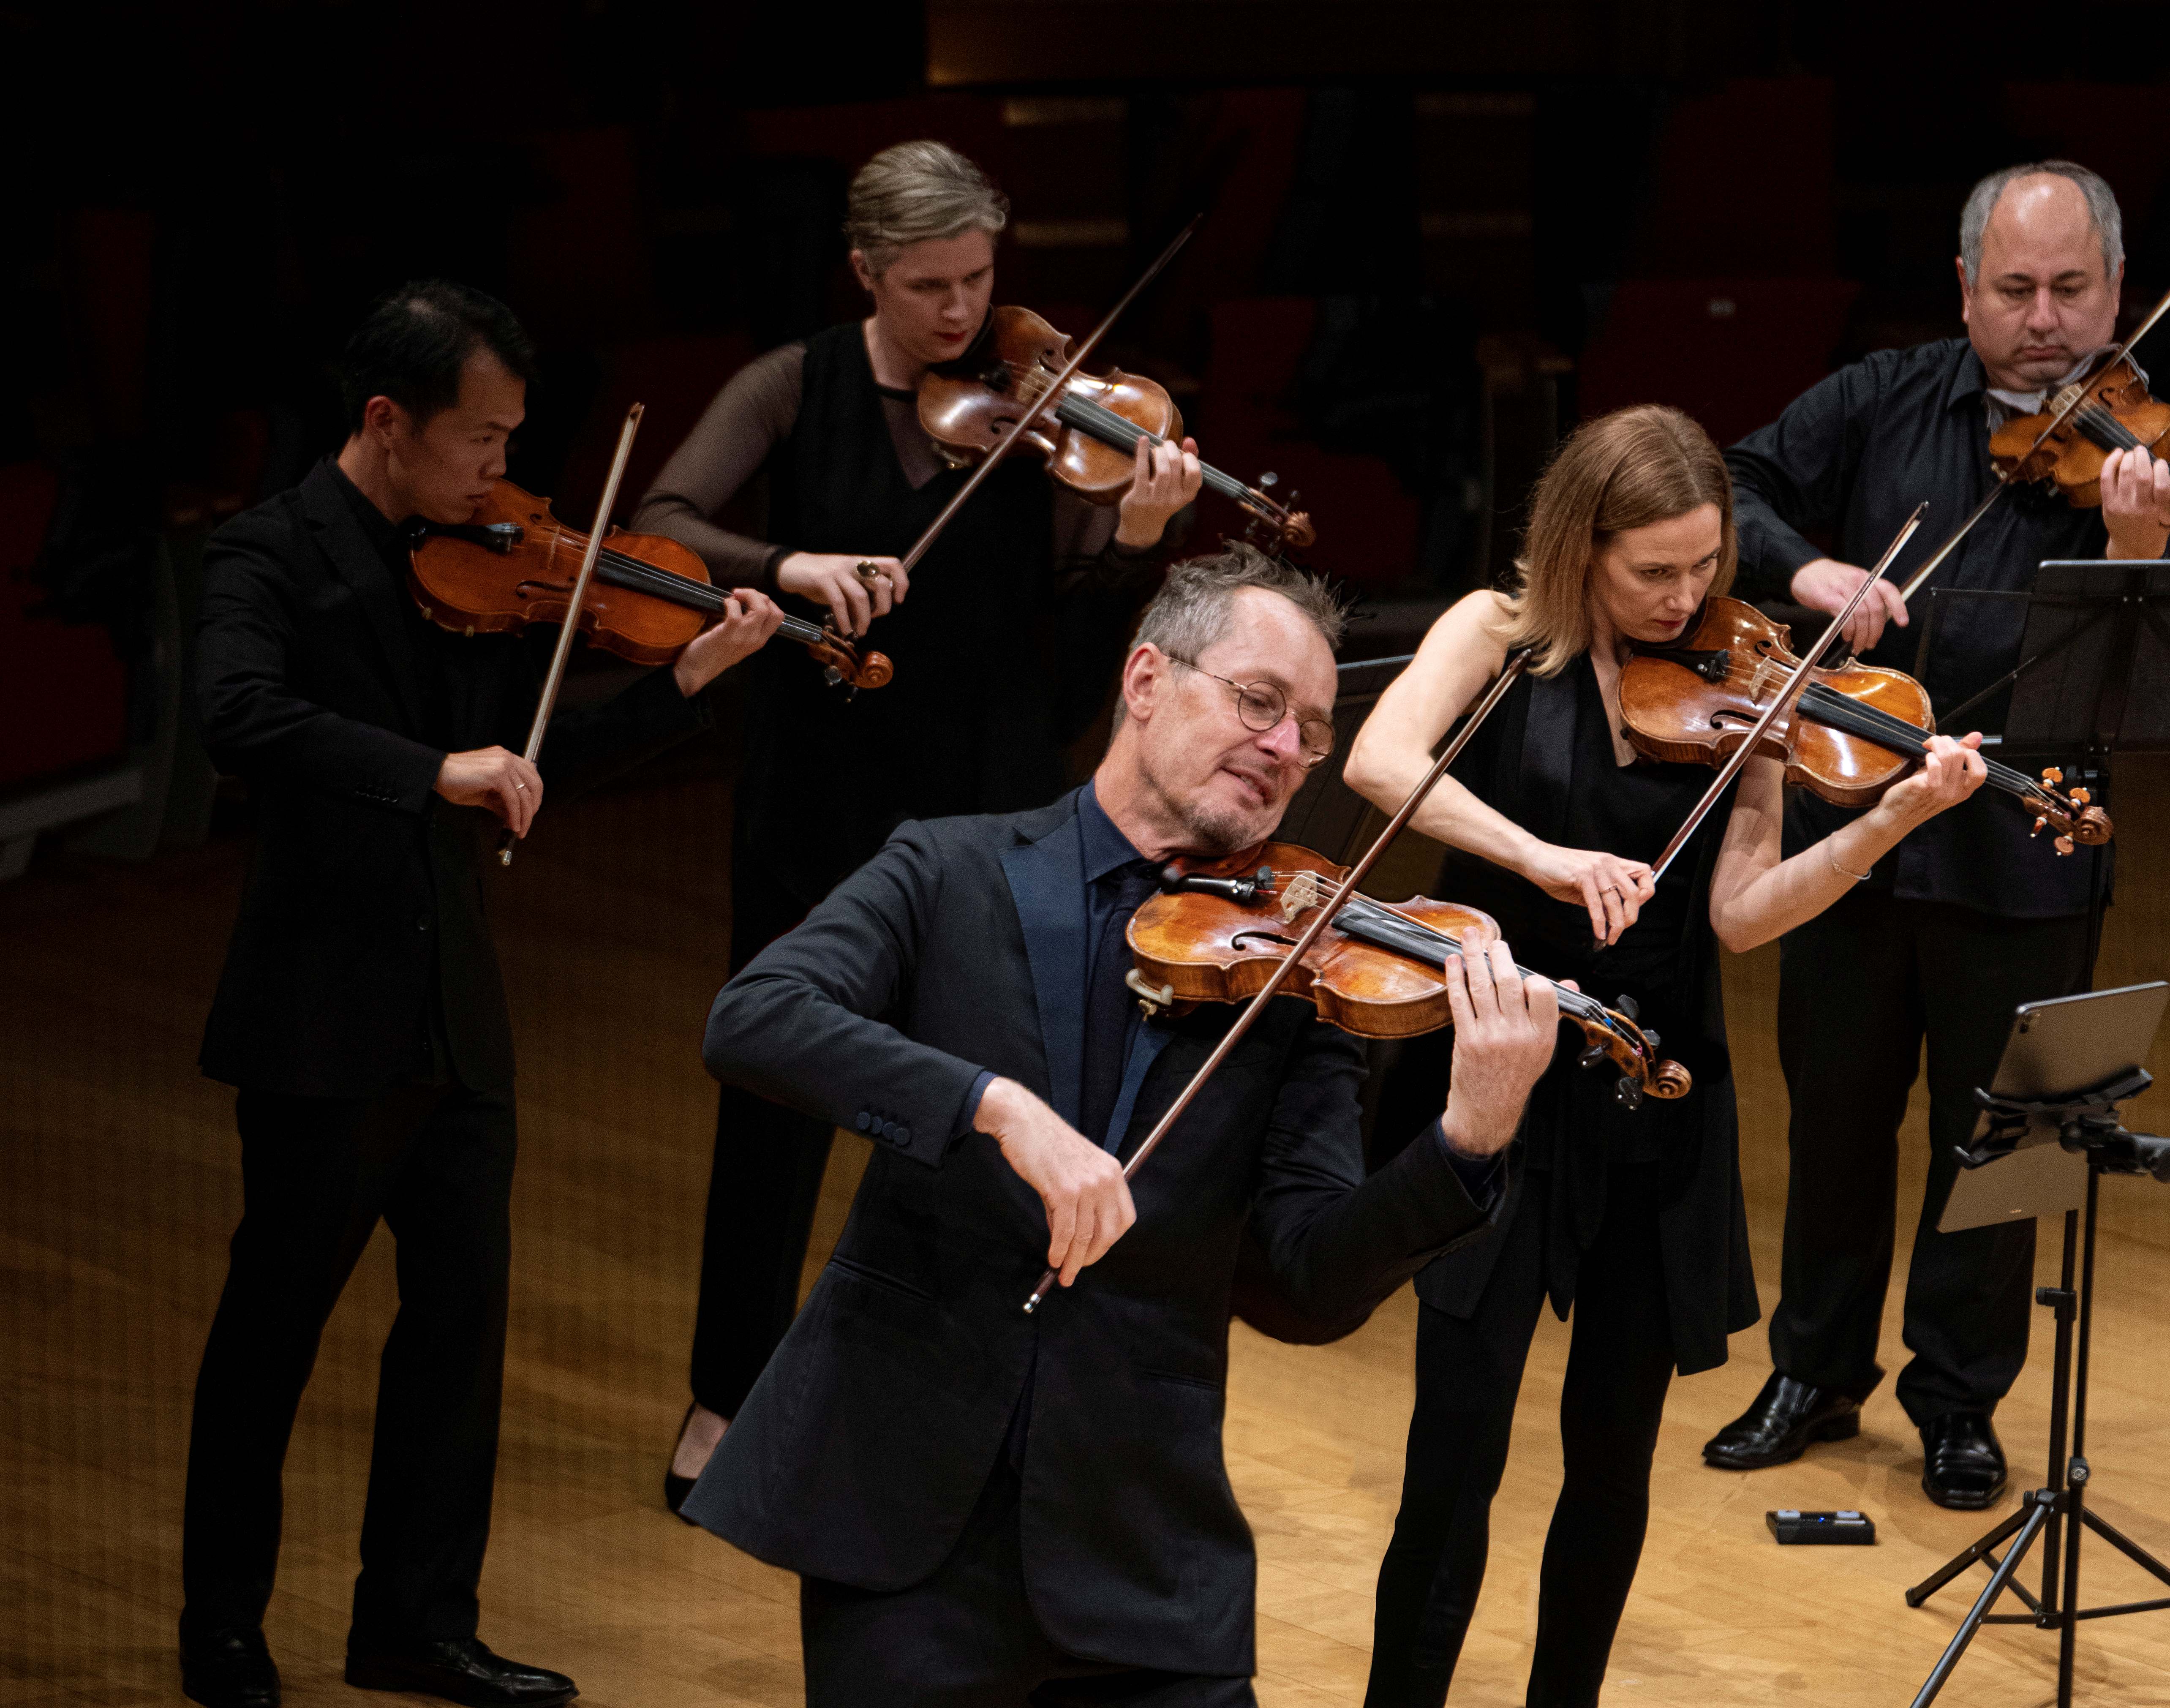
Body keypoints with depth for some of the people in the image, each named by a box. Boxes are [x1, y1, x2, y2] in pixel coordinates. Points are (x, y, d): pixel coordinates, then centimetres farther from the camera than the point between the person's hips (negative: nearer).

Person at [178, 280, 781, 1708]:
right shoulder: (275, 556, -12)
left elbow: (536, 762, 11)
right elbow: (241, 717, -31)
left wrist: (687, 681, -1)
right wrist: (434, 772, -38)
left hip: (453, 1009, 7)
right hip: (323, 1014, -6)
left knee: (463, 1304, 10)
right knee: (274, 1323, 5)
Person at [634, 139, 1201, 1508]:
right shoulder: (801, 388, -4)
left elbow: (1080, 609, -10)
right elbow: (662, 524, -15)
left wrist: (1138, 535, -31)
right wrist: (786, 565, -33)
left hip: (988, 801, 0)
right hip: (823, 792, 0)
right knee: (778, 1091, 8)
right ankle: (731, 1397, 23)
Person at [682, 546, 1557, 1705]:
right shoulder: (952, 874, 3)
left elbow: (1321, 1281, -5)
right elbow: (749, 1021, -14)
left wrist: (1470, 1139, -23)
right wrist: (997, 1106, -27)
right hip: (904, 1525, -1)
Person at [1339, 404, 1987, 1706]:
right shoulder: (1505, 637, -3)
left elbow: (1740, 912, -5)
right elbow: (1381, 760, -21)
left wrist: (1892, 821, -19)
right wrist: (1540, 857, -33)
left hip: (1658, 1101, 3)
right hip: (1504, 1083, -3)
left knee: (1615, 1460, 11)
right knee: (1457, 1459, -9)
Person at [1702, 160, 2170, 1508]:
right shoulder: (1885, 405, 3)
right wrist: (1804, 566, -20)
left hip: (2022, 853, -3)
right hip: (1852, 820, 3)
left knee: (1991, 1137, 7)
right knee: (1835, 1110, 15)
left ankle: (1960, 1402, 23)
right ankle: (1818, 1370, 31)